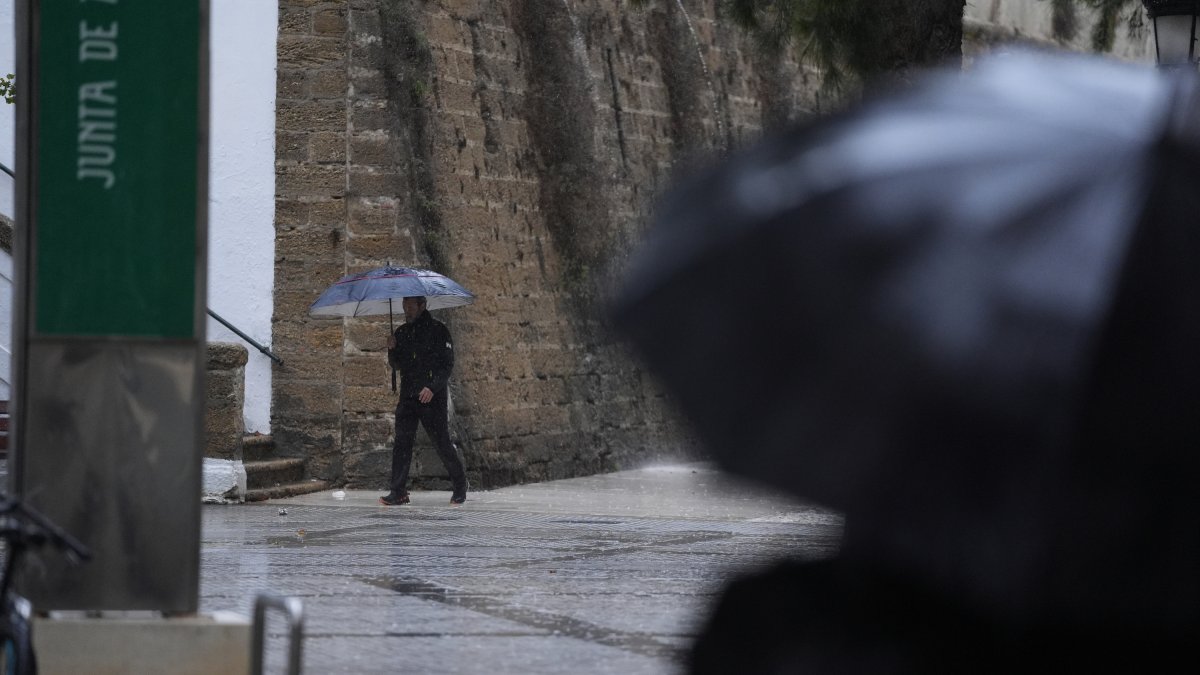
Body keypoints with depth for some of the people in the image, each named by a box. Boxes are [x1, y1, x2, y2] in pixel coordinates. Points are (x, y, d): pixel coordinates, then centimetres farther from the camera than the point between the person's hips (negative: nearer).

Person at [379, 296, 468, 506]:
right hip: (408, 397, 5)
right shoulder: (402, 332, 15)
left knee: (442, 443, -2)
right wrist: (392, 350, -1)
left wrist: (432, 387, -20)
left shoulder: (438, 330, -3)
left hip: (433, 397, -5)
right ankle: (398, 492, -5)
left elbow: (447, 364, -8)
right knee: (401, 442, -5)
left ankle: (460, 487, 15)